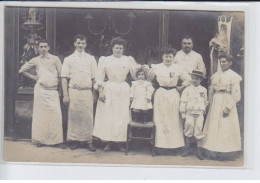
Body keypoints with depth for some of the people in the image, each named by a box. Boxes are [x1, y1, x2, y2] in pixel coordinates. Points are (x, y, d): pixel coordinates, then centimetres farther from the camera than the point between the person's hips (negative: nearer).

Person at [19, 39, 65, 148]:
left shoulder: (55, 59, 8)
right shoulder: (35, 60, 10)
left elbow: (61, 75, 6)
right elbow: (22, 70, 16)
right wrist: (34, 77, 10)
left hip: (53, 90, 0)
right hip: (40, 90, 0)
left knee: (56, 114, -8)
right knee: (40, 114, 1)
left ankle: (57, 140, -3)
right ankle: (40, 140, 10)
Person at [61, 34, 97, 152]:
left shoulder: (91, 59, 11)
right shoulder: (68, 59, 8)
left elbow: (94, 78, 10)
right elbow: (64, 78, 4)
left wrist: (95, 93, 3)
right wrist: (65, 95, -3)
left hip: (87, 91, 1)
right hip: (73, 91, 0)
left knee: (88, 116, -1)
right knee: (74, 116, 0)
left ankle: (88, 140, 5)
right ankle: (75, 140, 10)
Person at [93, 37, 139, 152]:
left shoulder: (128, 60, 11)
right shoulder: (105, 60, 8)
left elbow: (135, 75, 8)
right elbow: (100, 77, 5)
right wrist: (100, 92, -3)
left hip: (123, 91, 1)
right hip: (109, 90, -1)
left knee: (122, 116, 0)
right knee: (107, 115, -2)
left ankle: (120, 142, 8)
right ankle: (108, 142, 6)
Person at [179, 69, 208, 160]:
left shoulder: (203, 90, 7)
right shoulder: (187, 90, 1)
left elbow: (205, 101, 19)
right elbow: (183, 102, 0)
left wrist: (204, 110, 15)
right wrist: (183, 114, -2)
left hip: (199, 114, 1)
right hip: (189, 113, -1)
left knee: (198, 131, 1)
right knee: (188, 130, 3)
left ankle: (199, 150, 9)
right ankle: (188, 148, 18)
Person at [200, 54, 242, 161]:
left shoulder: (233, 76, -3)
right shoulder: (215, 75, 12)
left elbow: (236, 95, -8)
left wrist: (229, 107, -16)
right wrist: (211, 103, 5)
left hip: (227, 103, -5)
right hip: (215, 103, 5)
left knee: (226, 127, -4)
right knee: (213, 127, 4)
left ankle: (227, 154, 4)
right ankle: (214, 153, 12)